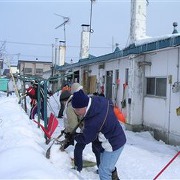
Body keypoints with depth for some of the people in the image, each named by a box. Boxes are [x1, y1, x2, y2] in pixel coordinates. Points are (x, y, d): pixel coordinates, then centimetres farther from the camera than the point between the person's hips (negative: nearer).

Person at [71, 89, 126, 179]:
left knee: (103, 171, -1)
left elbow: (85, 139, -18)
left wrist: (73, 136, 1)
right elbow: (110, 103, 11)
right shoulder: (99, 100, -14)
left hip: (113, 144, -10)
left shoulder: (93, 122, -37)